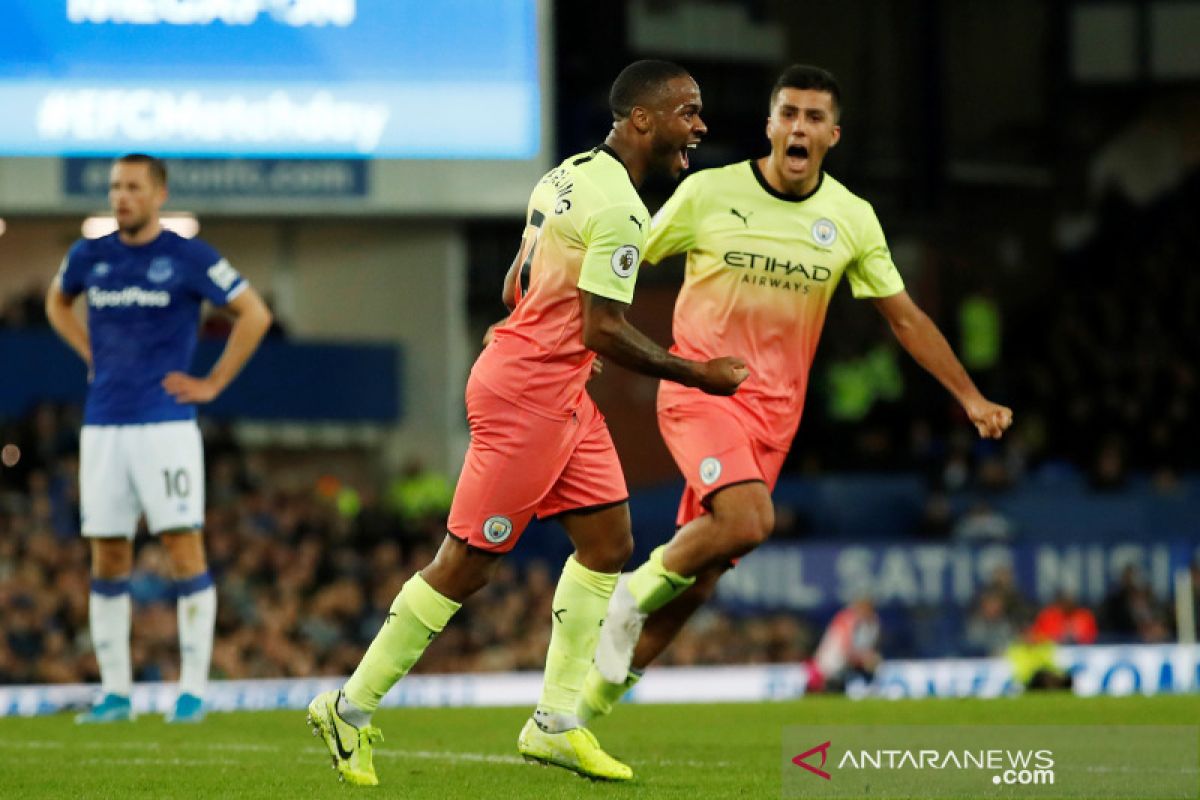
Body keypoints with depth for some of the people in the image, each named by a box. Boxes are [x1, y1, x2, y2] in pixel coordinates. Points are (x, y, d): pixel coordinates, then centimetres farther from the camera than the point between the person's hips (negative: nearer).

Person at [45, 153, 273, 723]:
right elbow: (57, 302, 30)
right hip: (102, 427, 4)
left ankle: (192, 691, -4)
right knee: (107, 558, 4)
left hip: (166, 424, -4)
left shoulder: (188, 258, -4)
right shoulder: (89, 257, 9)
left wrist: (213, 384, -4)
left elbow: (254, 314, -2)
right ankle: (114, 691, 10)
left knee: (184, 549, -7)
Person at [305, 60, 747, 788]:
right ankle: (353, 710, 5)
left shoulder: (571, 175, 11)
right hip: (529, 396, -10)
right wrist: (695, 374, -11)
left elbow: (517, 285, 18)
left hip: (561, 393, 10)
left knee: (609, 543, 9)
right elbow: (603, 332, -21)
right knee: (468, 563, -4)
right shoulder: (620, 209, -19)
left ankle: (556, 724, 10)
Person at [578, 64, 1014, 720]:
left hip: (774, 410, 4)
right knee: (749, 520, -29)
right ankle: (637, 592, -3)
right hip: (699, 389, -4)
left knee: (699, 575, 1)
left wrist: (969, 397, 9)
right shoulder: (709, 193, -6)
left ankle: (589, 701, 12)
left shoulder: (852, 220, 4)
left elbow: (905, 317, 12)